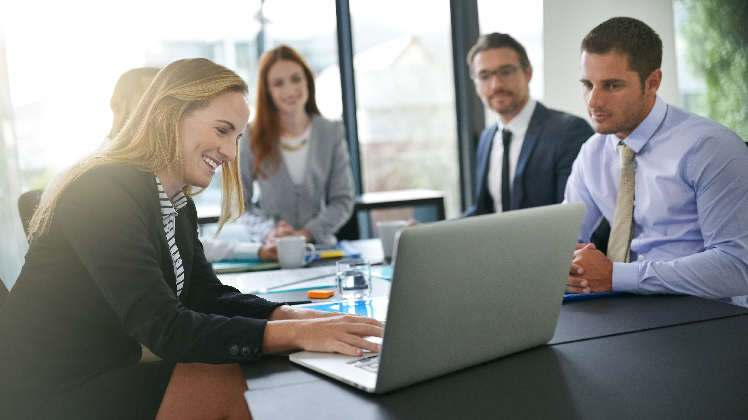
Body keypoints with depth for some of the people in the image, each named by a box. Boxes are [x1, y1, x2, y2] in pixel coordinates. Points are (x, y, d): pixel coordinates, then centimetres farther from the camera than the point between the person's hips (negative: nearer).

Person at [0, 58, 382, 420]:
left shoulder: (179, 205, 8)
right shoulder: (104, 194, -22)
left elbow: (206, 295, 3)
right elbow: (163, 329, -28)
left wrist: (294, 316, -14)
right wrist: (298, 335, -33)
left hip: (109, 377, 8)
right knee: (234, 387, -17)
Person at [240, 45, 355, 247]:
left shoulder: (332, 132, 6)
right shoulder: (252, 138, 2)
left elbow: (343, 201, 4)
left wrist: (304, 234, -10)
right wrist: (268, 233, -14)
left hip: (321, 245, 1)